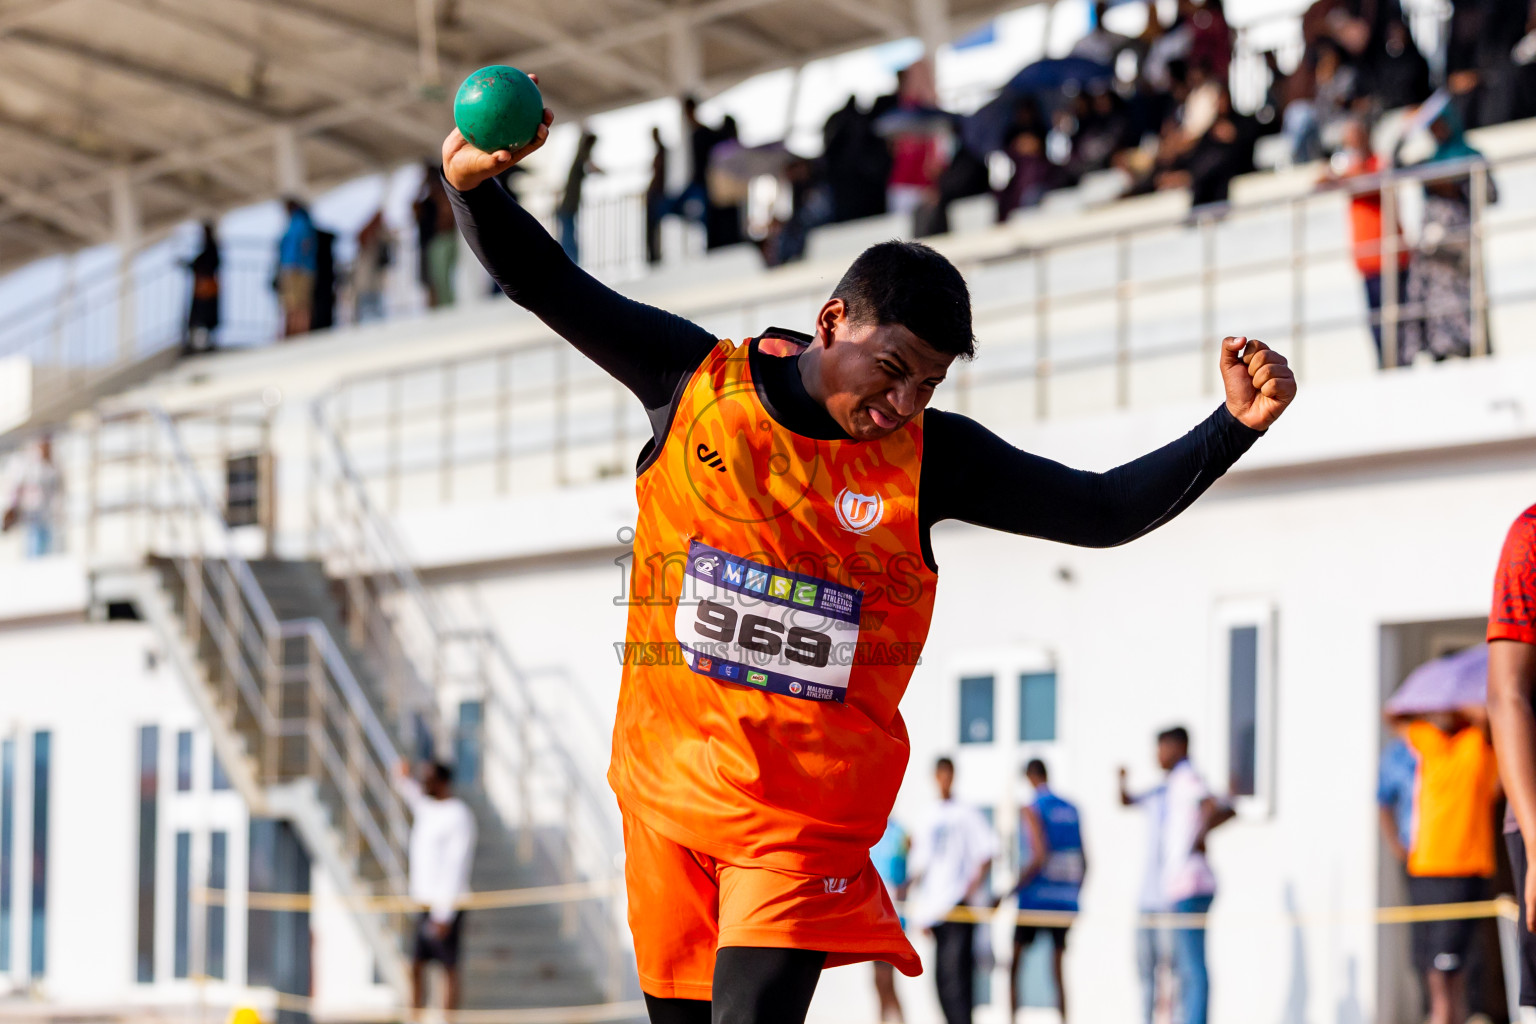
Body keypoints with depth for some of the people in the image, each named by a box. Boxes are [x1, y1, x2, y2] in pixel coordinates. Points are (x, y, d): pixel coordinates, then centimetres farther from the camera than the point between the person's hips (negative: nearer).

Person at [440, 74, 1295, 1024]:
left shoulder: (931, 457, -3)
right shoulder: (699, 381, -2)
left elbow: (1103, 510, -2)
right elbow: (545, 283, -1)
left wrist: (1232, 427, -14)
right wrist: (477, 187, -18)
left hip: (810, 819, -2)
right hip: (665, 793, 2)